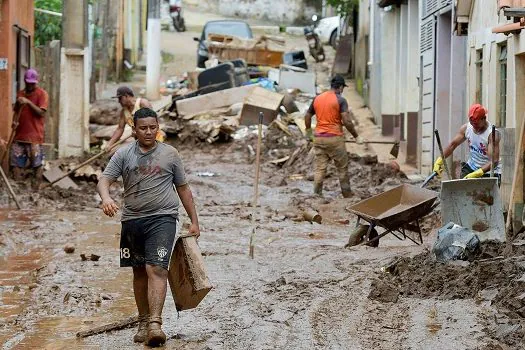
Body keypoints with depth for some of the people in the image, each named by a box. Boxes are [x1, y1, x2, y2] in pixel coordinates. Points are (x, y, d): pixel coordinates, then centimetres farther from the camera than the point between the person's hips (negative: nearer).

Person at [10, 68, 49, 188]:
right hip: (19, 134, 6)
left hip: (34, 135, -6)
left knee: (37, 163, -6)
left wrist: (28, 102, -20)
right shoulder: (20, 94, 14)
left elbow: (41, 112, -12)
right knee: (16, 162, 6)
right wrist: (14, 121, 1)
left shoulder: (42, 94, -3)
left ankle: (36, 189, -1)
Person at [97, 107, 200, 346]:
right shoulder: (123, 154, 5)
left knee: (156, 269, -17)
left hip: (162, 219, -2)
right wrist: (106, 198, -29)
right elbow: (104, 180, -5)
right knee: (139, 272, 12)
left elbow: (183, 188, 13)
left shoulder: (170, 154, 6)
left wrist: (194, 221, 11)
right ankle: (143, 322, 24)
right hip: (132, 220, 3)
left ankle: (155, 324, -25)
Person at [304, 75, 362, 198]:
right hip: (335, 139, -5)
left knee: (320, 169, 6)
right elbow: (347, 122, -15)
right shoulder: (340, 100, -8)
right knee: (342, 168, 8)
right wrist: (356, 137, -5)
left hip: (319, 138, 5)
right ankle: (347, 195, 15)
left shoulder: (317, 99, 9)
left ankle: (317, 196, 2)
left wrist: (309, 133, 32)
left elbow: (307, 116, 18)